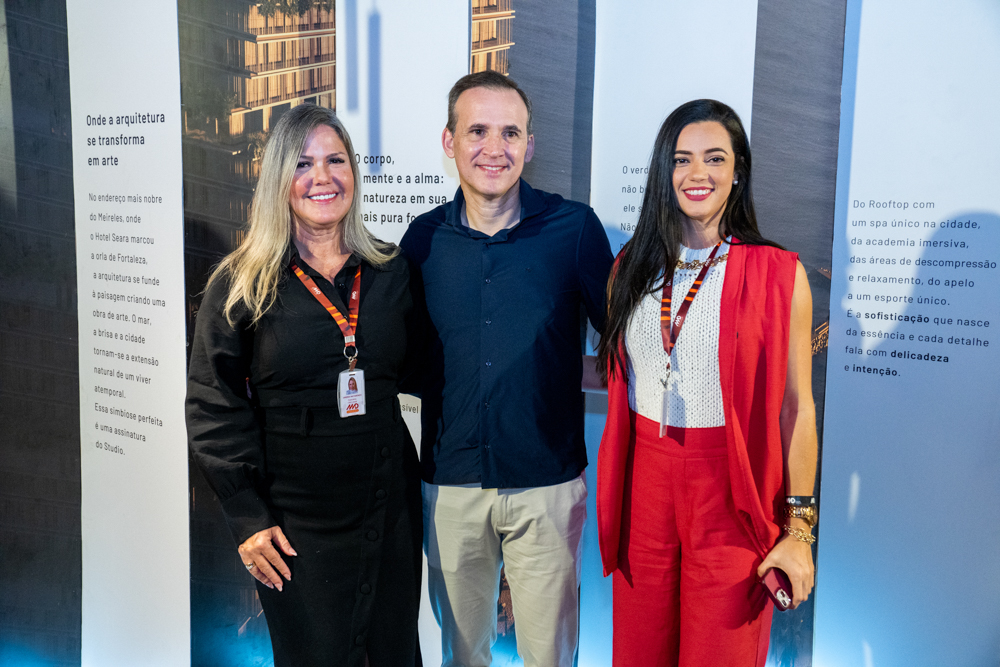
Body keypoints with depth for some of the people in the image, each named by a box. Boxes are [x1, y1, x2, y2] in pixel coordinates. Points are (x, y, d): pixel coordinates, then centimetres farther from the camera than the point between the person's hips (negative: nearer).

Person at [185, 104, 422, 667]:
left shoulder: (392, 272, 2)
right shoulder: (242, 283, -5)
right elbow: (214, 406, -4)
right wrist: (247, 516, -7)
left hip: (390, 510, 3)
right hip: (296, 524, -2)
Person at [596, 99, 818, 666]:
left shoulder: (779, 274, -6)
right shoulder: (634, 266, 6)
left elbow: (796, 407, -6)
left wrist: (798, 530, -7)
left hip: (731, 487, -3)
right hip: (644, 483, 4)